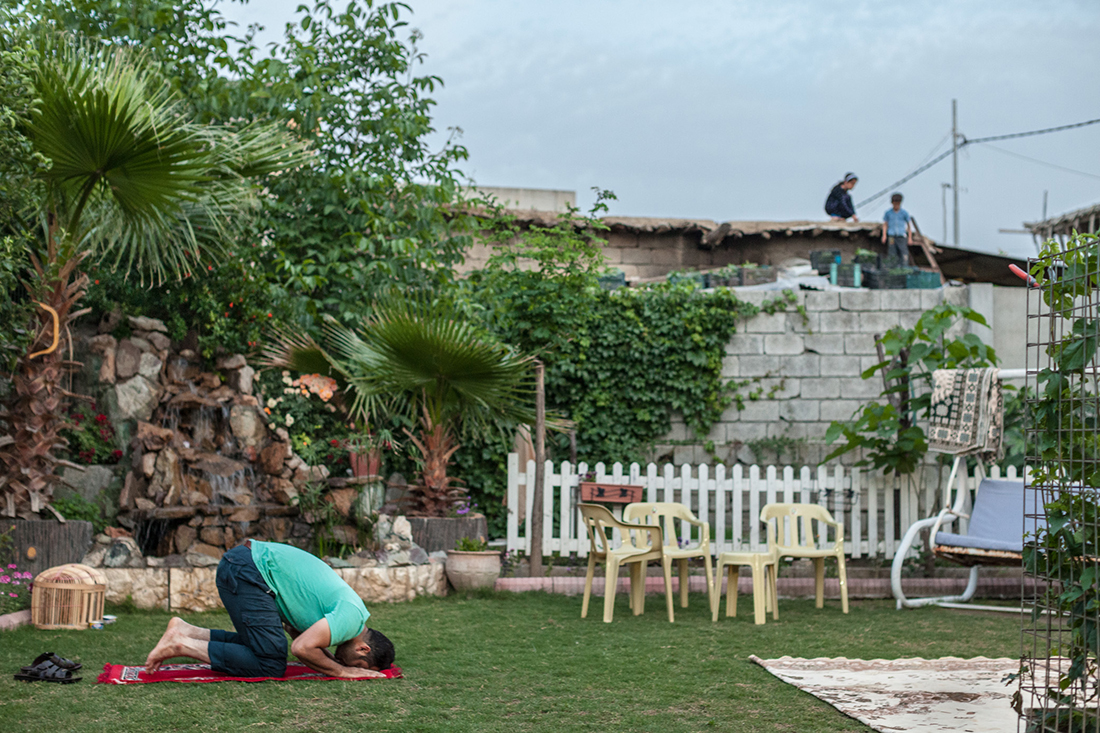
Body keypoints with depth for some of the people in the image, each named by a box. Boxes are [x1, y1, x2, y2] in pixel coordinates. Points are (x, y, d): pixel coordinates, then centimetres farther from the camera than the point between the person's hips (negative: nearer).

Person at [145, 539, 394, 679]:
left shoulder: (353, 607, 16)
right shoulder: (352, 615, -14)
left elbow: (298, 630, 24)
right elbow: (302, 648, -23)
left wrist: (334, 660, 10)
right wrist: (341, 671, -8)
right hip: (247, 570, -10)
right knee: (271, 664, -12)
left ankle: (186, 632, 16)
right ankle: (183, 644, -8)